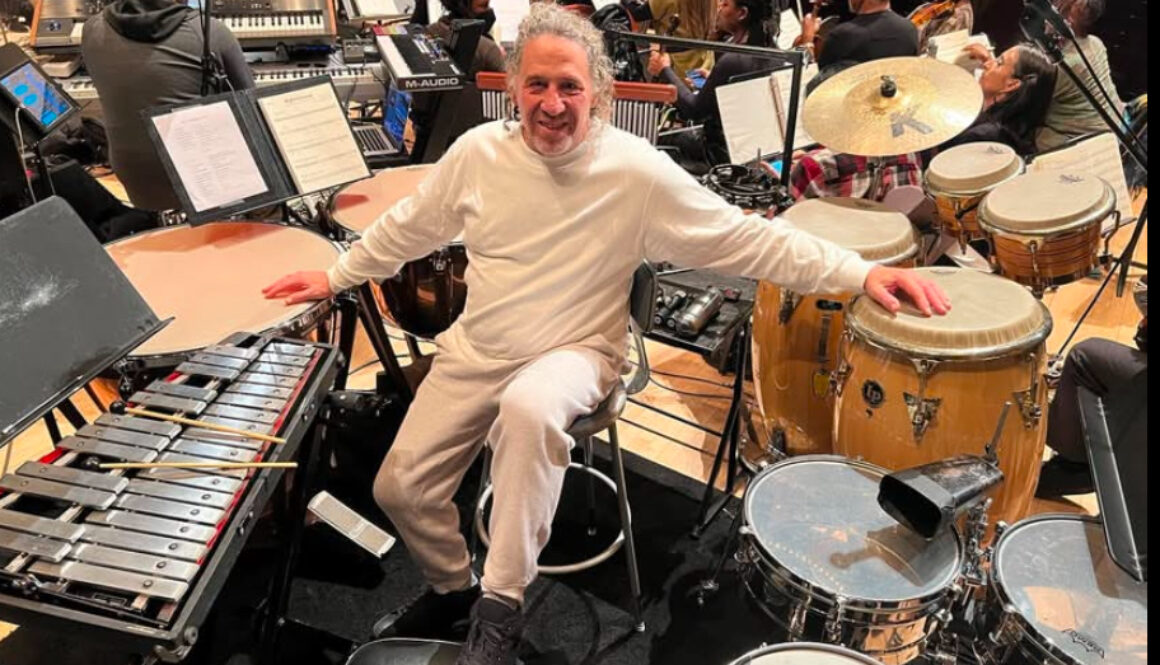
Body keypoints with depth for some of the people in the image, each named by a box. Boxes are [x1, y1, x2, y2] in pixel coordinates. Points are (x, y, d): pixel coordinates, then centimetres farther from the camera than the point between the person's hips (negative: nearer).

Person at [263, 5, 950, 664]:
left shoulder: (636, 170, -17)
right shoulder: (478, 150, -6)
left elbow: (745, 237, -16)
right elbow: (409, 226, 11)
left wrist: (861, 272, -24)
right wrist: (336, 276, 16)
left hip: (573, 354, -4)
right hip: (474, 351, 5)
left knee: (528, 409, -39)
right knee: (400, 487, 3)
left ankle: (501, 606, -18)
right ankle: (453, 588, 35)